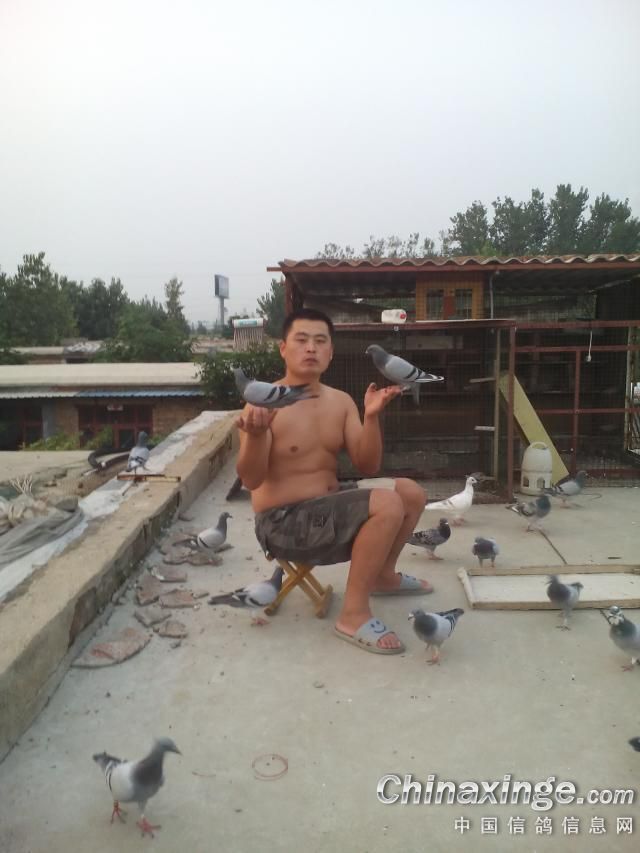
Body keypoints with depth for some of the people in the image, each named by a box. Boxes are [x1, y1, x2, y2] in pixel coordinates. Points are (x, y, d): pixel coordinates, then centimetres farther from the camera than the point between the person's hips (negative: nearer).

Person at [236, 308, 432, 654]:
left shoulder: (341, 401, 5)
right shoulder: (263, 403, -14)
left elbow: (367, 467, 0)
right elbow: (251, 480, -22)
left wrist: (371, 417, -16)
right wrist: (255, 434, -41)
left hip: (329, 509, 8)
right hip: (284, 523, -7)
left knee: (411, 492, 3)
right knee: (388, 504, -25)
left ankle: (383, 575, 25)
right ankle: (354, 614, -13)